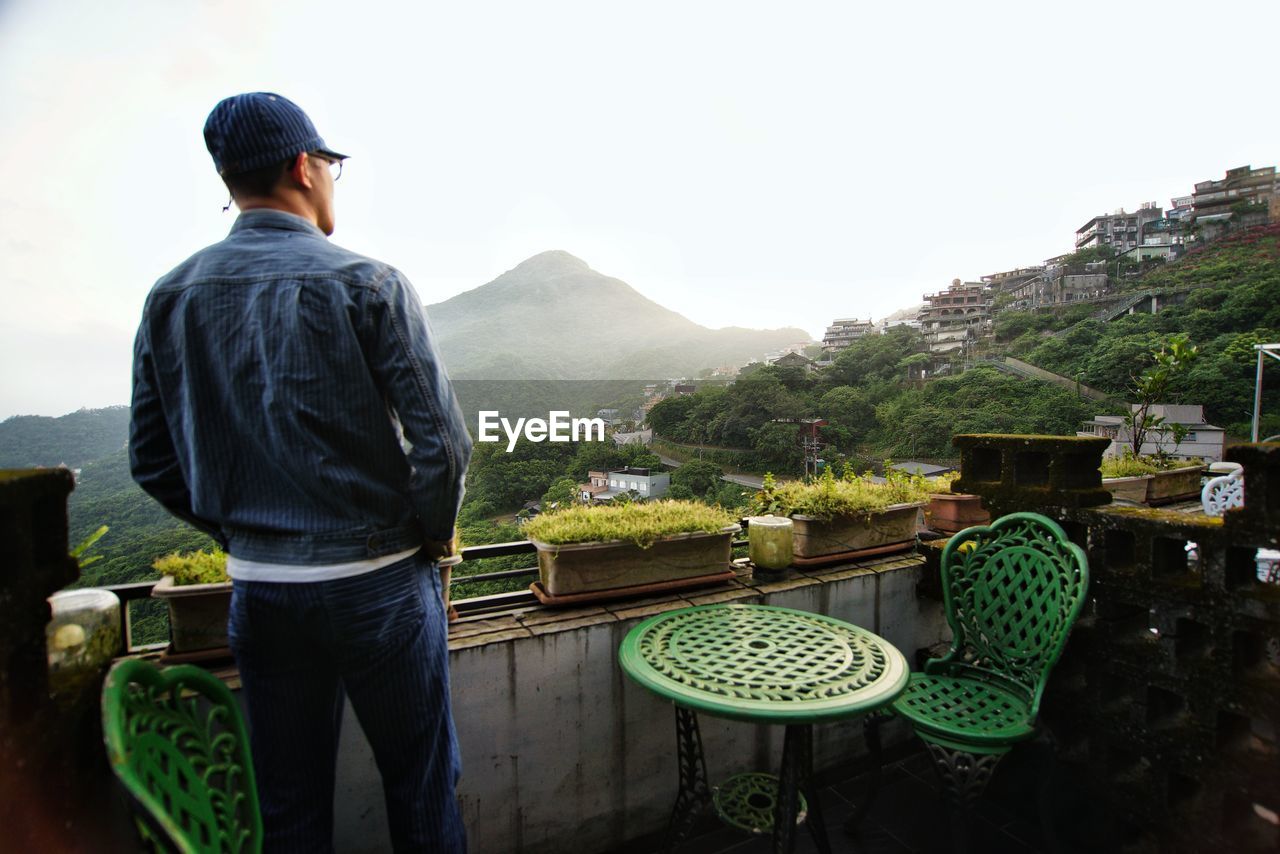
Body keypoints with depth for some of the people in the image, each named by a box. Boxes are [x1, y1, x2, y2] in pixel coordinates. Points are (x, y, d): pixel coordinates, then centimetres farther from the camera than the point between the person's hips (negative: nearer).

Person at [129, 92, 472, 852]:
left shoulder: (171, 298, 3)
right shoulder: (367, 284, -12)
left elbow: (154, 461, 7)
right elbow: (442, 439, -16)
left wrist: (241, 531, 16)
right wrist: (434, 535, 0)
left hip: (256, 588, 5)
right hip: (377, 580, -4)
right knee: (421, 784, 16)